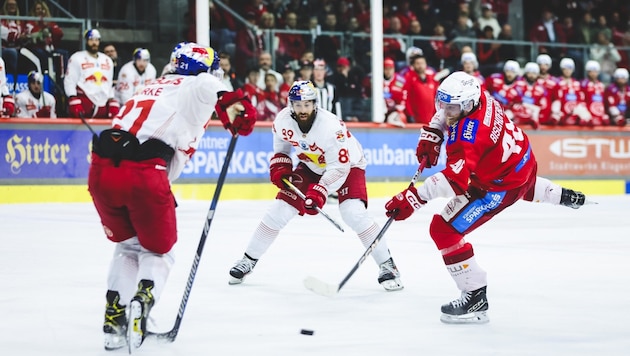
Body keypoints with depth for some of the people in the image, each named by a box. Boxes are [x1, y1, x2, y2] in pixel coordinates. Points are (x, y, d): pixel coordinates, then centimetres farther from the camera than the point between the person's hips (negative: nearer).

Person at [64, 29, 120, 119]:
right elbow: (69, 81, -4)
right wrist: (74, 102, -14)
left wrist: (112, 101, 14)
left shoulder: (108, 61, 20)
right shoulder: (76, 58, 1)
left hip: (103, 105, 5)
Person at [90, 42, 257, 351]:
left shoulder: (153, 88, 32)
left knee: (128, 245, 26)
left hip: (102, 168, 6)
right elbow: (208, 84, -8)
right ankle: (143, 299, -14)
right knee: (157, 250, 14)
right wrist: (231, 103, -12)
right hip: (143, 172, -6)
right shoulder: (194, 88, 13)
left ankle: (114, 318, 15)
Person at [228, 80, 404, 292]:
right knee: (280, 209, -2)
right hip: (311, 167, 5)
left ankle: (387, 266, -14)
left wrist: (319, 191, -41)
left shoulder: (331, 126, -36)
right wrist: (279, 167, -10)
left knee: (354, 214, -25)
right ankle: (248, 260, 14)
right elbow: (281, 145, 5)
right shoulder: (283, 120, -18)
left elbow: (339, 167, -33)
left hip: (347, 166, -5)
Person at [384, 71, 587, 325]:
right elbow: (444, 112, 9)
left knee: (444, 230, -13)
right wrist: (430, 136, -3)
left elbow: (455, 178, -49)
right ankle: (564, 196, 74)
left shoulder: (469, 135, -39)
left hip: (502, 183, -10)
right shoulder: (476, 96, -15)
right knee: (525, 187, 46)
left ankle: (475, 299, -7)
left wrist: (413, 199, -55)